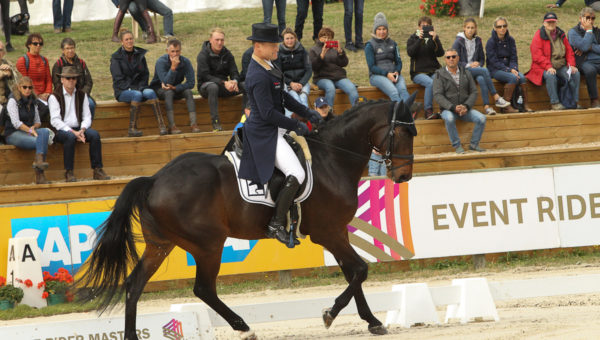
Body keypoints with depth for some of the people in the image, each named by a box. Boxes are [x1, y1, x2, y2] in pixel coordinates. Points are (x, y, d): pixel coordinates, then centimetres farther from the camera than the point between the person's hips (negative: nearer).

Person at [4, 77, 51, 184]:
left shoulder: (32, 102, 16)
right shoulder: (13, 101, -4)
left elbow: (38, 121, 19)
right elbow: (16, 123, -13)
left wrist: (33, 127, -5)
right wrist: (30, 131, -22)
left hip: (28, 130, 6)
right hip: (13, 134, -6)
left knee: (45, 131, -27)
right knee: (39, 142, -31)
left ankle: (39, 161, -39)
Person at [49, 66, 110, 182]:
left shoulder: (82, 95, 14)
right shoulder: (54, 97, -1)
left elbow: (87, 117, 9)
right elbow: (55, 120, -10)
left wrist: (82, 130, -12)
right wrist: (73, 132, -19)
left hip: (78, 129, 4)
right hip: (61, 130, -4)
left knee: (95, 134, -24)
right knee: (70, 137, -37)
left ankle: (97, 170, -22)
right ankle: (68, 172, -31)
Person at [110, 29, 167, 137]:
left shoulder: (140, 55, 12)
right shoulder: (116, 58, 0)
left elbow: (145, 75, 12)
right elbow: (118, 79, -6)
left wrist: (141, 88, -6)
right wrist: (131, 89, -17)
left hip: (138, 88, 3)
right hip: (123, 91, -3)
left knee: (150, 92, -30)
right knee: (137, 95, -36)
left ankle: (161, 125, -39)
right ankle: (132, 128, -33)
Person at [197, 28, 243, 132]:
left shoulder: (227, 54, 7)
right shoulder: (203, 55, -9)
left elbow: (234, 73, 3)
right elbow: (205, 76, -18)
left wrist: (234, 82, -23)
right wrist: (224, 83, -29)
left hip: (224, 85, 5)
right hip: (205, 85, -5)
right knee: (213, 87, -41)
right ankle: (215, 122, -45)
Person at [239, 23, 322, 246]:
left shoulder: (268, 65, 8)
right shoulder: (258, 77, -25)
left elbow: (282, 96, 18)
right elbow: (268, 113, -26)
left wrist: (307, 113, 11)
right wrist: (296, 126, -18)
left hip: (275, 129, 11)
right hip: (265, 134, -11)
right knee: (296, 175, -20)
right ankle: (276, 225, -11)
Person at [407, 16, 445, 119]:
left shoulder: (434, 37, 13)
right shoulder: (413, 38, 9)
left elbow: (440, 53, -2)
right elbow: (410, 52, -9)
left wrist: (435, 39, -15)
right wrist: (419, 39, -17)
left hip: (433, 71, 2)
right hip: (418, 72, -2)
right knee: (430, 83, -33)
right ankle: (428, 111, -28)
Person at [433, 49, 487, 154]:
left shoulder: (466, 73, 10)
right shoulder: (440, 75, 0)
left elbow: (473, 92, 7)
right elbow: (437, 95, -9)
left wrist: (466, 106, -13)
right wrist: (453, 107, -20)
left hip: (465, 109, 3)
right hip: (448, 109, -3)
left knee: (481, 118, -22)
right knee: (449, 118, -38)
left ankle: (474, 144, -3)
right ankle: (457, 146, -22)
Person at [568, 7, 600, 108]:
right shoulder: (573, 32, 5)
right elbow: (584, 46, -12)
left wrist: (590, 47, -7)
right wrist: (589, 30, -3)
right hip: (584, 62, -4)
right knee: (590, 70, -38)